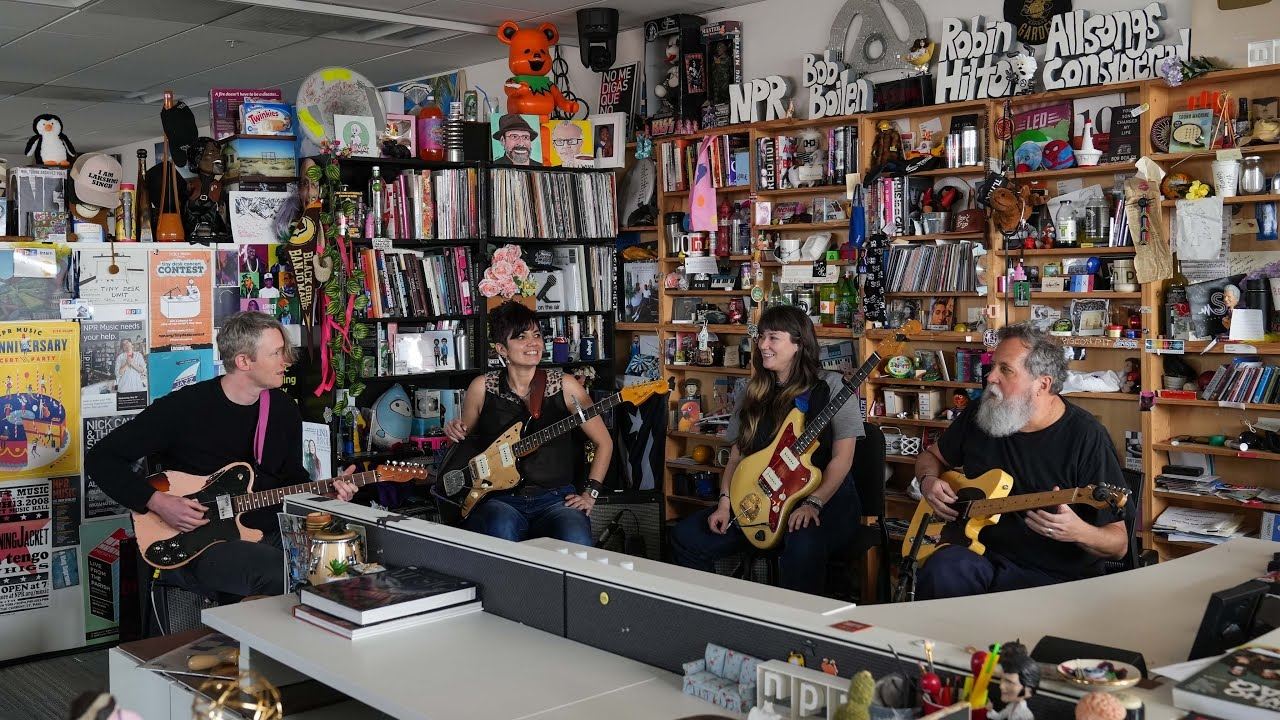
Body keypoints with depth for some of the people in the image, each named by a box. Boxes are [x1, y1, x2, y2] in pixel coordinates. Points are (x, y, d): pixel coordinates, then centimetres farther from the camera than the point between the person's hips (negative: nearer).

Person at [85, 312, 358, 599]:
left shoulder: (284, 409, 9)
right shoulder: (183, 407, -9)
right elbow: (100, 458, -4)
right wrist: (157, 502, -16)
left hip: (271, 535, 6)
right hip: (202, 544, -5)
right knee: (280, 575, -35)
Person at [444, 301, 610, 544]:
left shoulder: (563, 386, 2)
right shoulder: (482, 388, 3)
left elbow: (604, 442, 10)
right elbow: (465, 437, 20)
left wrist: (590, 492, 2)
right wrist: (456, 432, -4)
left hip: (555, 497, 0)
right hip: (499, 499, 0)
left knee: (577, 546, -31)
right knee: (502, 533, -35)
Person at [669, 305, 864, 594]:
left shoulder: (829, 386, -5)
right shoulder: (753, 394, 11)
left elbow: (842, 458, -10)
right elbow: (736, 456, 13)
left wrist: (813, 504, -21)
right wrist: (725, 502, -2)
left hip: (826, 498, -5)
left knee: (804, 544, -40)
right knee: (685, 537, -9)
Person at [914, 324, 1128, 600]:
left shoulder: (1086, 437, -10)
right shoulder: (980, 414, 5)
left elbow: (1119, 543, -7)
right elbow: (931, 455, 26)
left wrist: (1078, 532, -29)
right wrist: (928, 481, 3)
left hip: (1058, 577, -3)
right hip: (983, 554, 3)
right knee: (942, 569, -31)